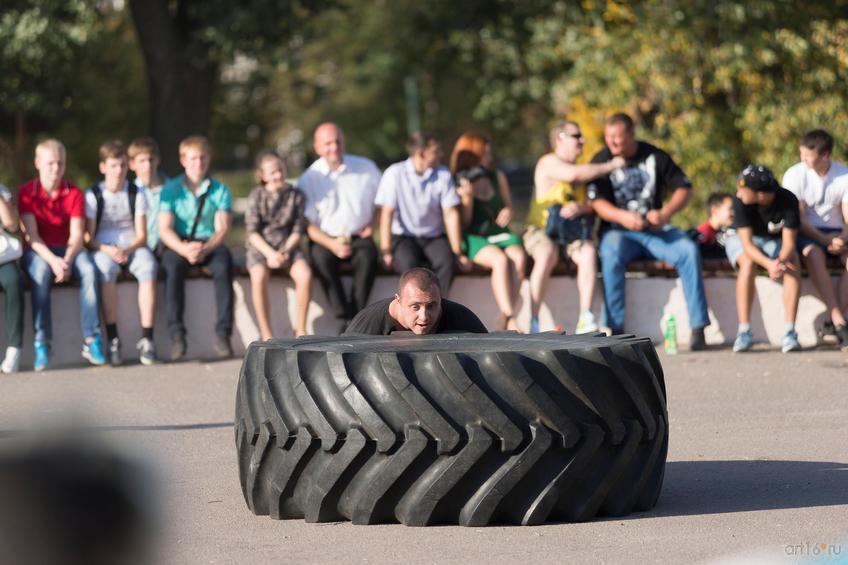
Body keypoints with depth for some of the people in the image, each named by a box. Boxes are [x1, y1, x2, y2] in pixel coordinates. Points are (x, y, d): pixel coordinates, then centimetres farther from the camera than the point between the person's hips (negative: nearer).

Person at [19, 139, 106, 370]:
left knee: (89, 270, -31)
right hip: (38, 251, -2)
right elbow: (32, 235, -13)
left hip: (68, 249, 2)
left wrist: (67, 260, -27)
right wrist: (53, 260, -29)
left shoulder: (74, 194, 0)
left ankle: (91, 340, -30)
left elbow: (77, 235, -8)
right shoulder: (26, 193, -5)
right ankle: (42, 343, -36)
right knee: (41, 272, -37)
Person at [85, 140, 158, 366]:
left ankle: (146, 338, -34)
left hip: (132, 247, 1)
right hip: (104, 249, -1)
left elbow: (142, 235, 4)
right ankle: (112, 338, -35)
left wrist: (128, 249, -16)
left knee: (148, 267, -33)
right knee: (106, 268, -37)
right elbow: (90, 238, -1)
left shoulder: (136, 194, 9)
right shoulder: (93, 195, 4)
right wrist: (107, 249, -20)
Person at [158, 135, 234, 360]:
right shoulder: (171, 190, 5)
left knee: (224, 262, -33)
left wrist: (205, 249, -24)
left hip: (209, 244, 0)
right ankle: (176, 335, -36)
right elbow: (165, 229, -5)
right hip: (178, 244, 0)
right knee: (173, 265, -35)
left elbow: (222, 228, -3)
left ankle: (223, 333, -35)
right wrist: (184, 249, -25)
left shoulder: (220, 190, 7)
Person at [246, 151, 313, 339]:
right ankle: (266, 335, -28)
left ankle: (300, 330, -16)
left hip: (287, 246, 2)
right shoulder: (257, 196, -1)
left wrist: (285, 251, -14)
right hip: (260, 246, -2)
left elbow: (298, 230, 3)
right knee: (259, 277, -35)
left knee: (305, 274, -30)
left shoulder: (295, 195, 4)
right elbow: (252, 232, -4)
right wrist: (270, 253, -18)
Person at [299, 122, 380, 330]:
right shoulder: (309, 179, 0)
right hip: (326, 239, -1)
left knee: (368, 256, -33)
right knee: (321, 257, -34)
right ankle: (345, 319, -33)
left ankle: (356, 317, -30)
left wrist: (373, 225, 0)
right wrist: (331, 244, -19)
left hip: (359, 237, 1)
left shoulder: (366, 168, 4)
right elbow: (307, 223, -3)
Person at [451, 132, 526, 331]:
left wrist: (507, 212, -1)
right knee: (500, 260, -35)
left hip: (499, 233, 4)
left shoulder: (497, 177, 13)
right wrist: (467, 199, -18)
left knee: (519, 258, -30)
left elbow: (508, 206, 23)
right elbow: (463, 224, -3)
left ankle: (504, 321, -33)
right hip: (473, 238, -4)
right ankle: (511, 320, -42)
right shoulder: (456, 184, -1)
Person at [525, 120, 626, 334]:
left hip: (573, 232, 5)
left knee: (588, 253, -29)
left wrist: (580, 208, -13)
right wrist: (610, 166, -11)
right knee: (547, 256, -37)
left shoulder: (582, 169, 20)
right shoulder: (549, 162, 0)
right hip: (543, 230, -5)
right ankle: (533, 322, -34)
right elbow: (573, 174, -20)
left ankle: (585, 320, -35)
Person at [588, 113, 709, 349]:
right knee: (611, 255, -36)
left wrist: (666, 213, -11)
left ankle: (698, 325, -24)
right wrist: (622, 217, -24)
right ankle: (615, 328, -34)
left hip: (655, 229, 2)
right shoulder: (601, 160, 3)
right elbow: (597, 202, -6)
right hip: (619, 231, -2)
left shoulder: (654, 157, 7)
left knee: (689, 250, -25)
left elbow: (684, 188, 7)